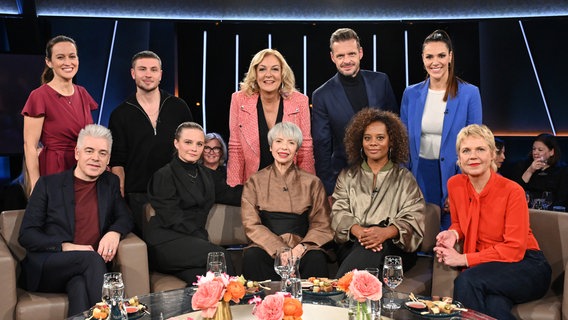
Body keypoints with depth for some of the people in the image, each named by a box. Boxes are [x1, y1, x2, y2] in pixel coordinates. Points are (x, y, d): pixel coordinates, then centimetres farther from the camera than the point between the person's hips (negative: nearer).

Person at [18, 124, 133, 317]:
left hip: (87, 268, 1)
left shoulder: (110, 183, 16)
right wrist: (65, 246, -14)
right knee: (91, 258, -32)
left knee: (80, 286, -36)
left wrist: (115, 232, -10)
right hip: (44, 269, -1)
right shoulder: (48, 184, 6)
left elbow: (125, 218, 15)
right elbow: (26, 235, 3)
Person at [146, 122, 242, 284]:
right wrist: (204, 238, -14)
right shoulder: (164, 176, -1)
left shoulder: (206, 174, 21)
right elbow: (173, 218, -8)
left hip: (193, 242, 5)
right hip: (166, 243, -5)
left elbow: (230, 195, 18)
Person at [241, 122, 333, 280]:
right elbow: (251, 224, 1)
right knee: (252, 255, -31)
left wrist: (302, 247, -14)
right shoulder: (255, 182, 11)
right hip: (268, 248, 0)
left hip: (302, 248, 0)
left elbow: (322, 224, 7)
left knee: (316, 258, -32)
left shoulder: (312, 183, 12)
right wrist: (279, 249, -15)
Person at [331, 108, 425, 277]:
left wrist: (386, 232, -22)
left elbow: (413, 218, 1)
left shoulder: (404, 178, 16)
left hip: (394, 246, 0)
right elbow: (339, 213, 6)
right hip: (352, 245, 1)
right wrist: (358, 231, -18)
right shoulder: (347, 176, 21)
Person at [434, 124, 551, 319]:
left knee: (466, 280, -33)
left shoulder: (512, 191, -14)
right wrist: (453, 233, -6)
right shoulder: (454, 184, 1)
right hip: (487, 266, 3)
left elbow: (515, 249, -15)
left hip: (525, 266, -3)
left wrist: (463, 259, -17)